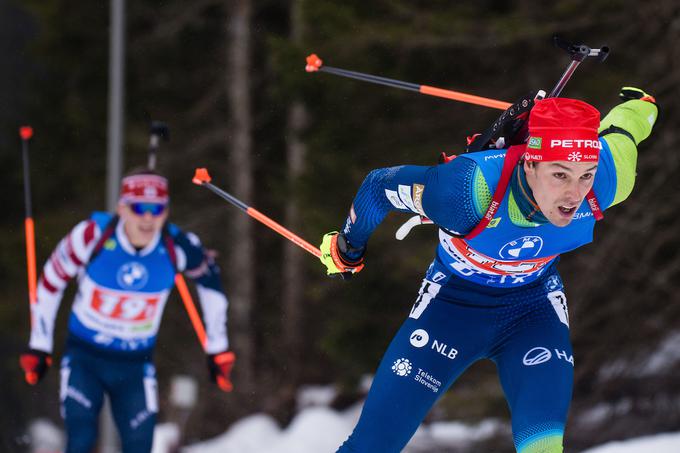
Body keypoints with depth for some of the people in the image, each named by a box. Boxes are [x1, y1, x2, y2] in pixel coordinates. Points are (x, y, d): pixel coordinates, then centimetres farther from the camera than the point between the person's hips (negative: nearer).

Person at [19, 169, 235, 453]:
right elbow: (50, 283, -5)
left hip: (136, 365, 2)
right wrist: (38, 347, 0)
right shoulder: (93, 236, -21)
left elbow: (210, 280, 5)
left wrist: (217, 348, 10)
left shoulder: (177, 247, -16)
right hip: (85, 357, -2)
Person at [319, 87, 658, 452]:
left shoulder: (606, 179, -29)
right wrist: (348, 249, 0)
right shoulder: (472, 187, -38)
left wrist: (638, 103, 20)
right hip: (453, 299, -2)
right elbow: (380, 186, -19)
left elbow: (622, 127, -5)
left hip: (535, 308, 2)